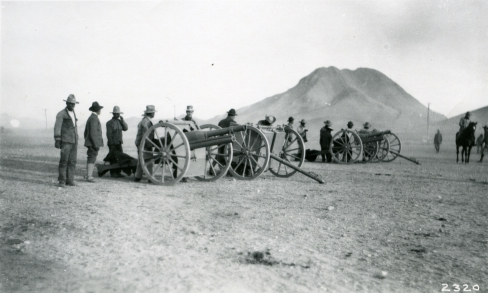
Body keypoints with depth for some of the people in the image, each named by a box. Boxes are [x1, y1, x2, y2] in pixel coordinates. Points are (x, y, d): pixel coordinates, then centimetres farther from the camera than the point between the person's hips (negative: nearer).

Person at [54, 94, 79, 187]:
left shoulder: (73, 114, 21)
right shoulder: (61, 114, 0)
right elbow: (57, 127, -8)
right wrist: (57, 140, -16)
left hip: (74, 141, 6)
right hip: (65, 141, -6)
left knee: (72, 161, 3)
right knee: (64, 161, -7)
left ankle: (70, 180, 6)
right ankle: (62, 181, -2)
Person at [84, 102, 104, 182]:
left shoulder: (90, 118, 18)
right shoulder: (94, 118, -14)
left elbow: (86, 132, 23)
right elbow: (93, 133, -20)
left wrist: (87, 141, 26)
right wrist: (96, 145, -20)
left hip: (90, 143, 10)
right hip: (93, 143, -10)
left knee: (90, 159, 13)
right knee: (92, 159, -9)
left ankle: (89, 175, 18)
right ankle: (89, 177, -9)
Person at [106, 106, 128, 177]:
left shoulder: (120, 121, 13)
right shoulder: (110, 123, -6)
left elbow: (126, 128, 5)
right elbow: (109, 134, -10)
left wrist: (122, 120, -5)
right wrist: (111, 143, -15)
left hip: (119, 143, 6)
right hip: (113, 144, -6)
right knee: (113, 159, -3)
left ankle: (118, 172, 14)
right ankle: (113, 173, 3)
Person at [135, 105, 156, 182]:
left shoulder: (144, 120, 16)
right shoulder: (146, 122, -17)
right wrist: (149, 146, -19)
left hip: (140, 144, 10)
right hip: (145, 145, -10)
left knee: (141, 161, 15)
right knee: (149, 162, -6)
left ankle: (137, 177, 20)